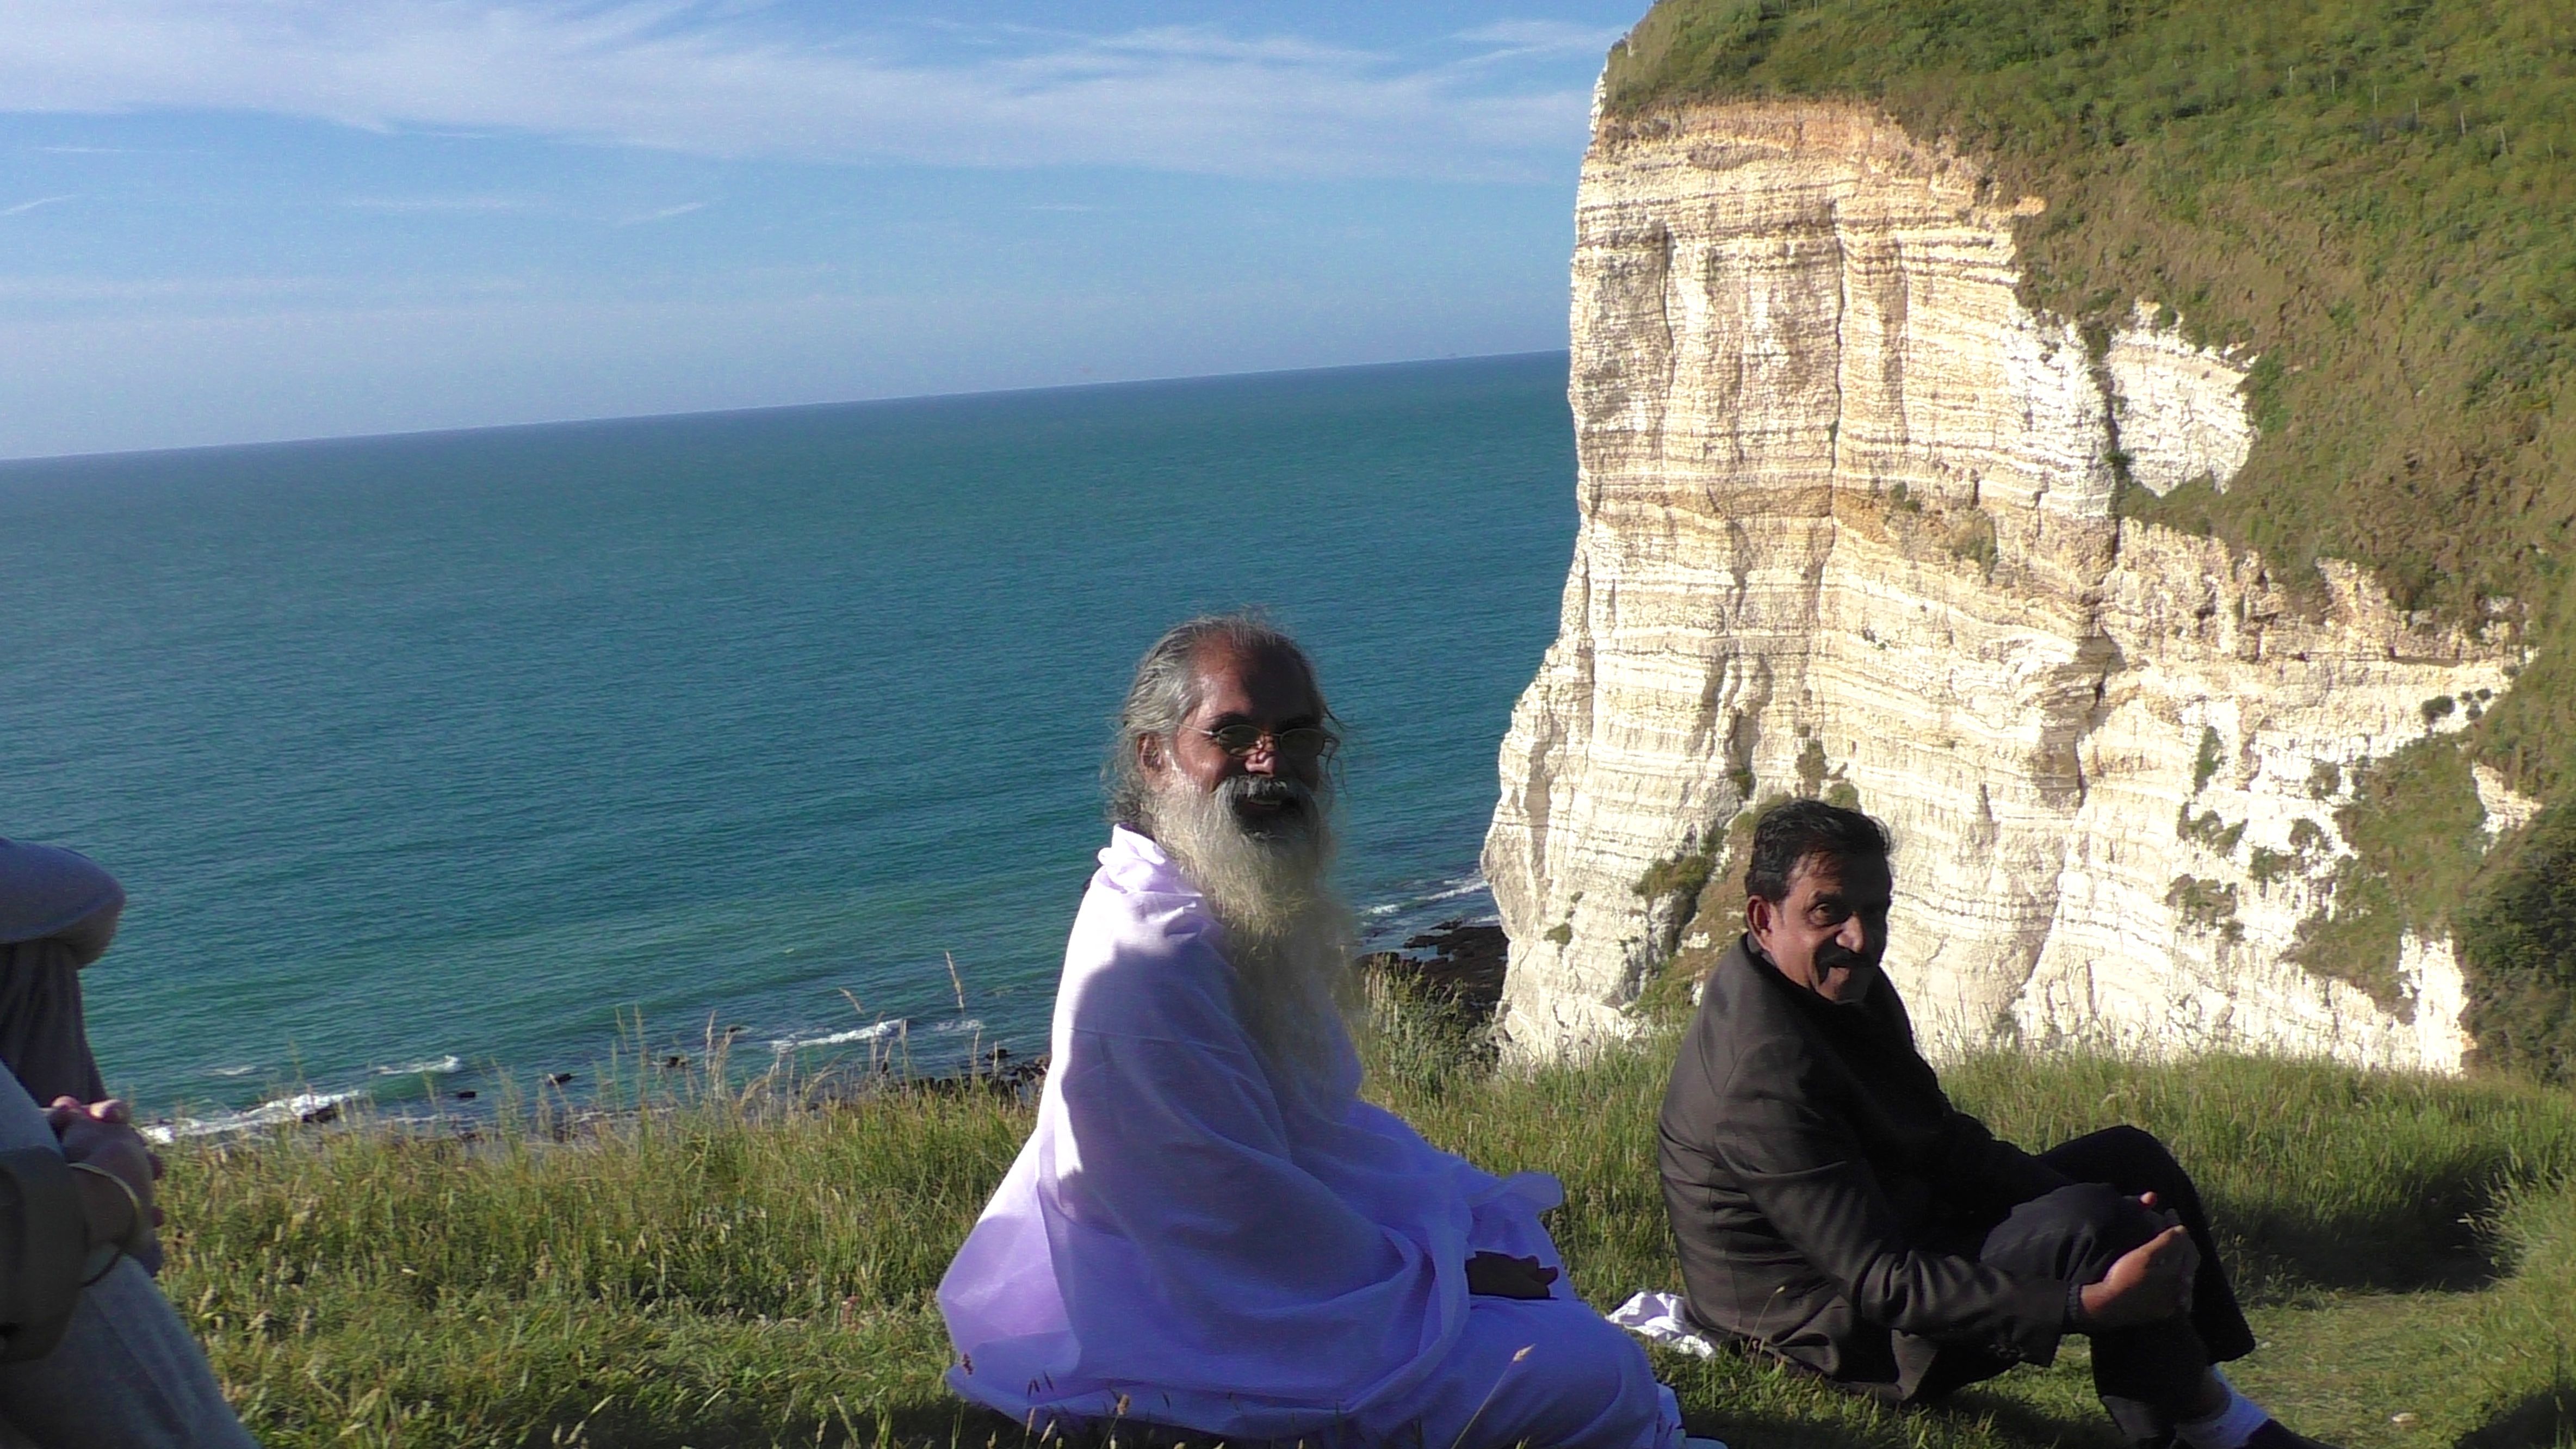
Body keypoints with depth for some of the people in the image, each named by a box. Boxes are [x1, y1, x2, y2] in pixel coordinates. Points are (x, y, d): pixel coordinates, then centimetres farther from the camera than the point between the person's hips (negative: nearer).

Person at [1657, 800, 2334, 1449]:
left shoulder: (1843, 987, 2)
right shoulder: (1765, 1074, -30)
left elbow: (1944, 1140, 7)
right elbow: (1883, 1287, -33)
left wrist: (2103, 1214, -7)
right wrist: (2090, 1303, -36)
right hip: (1850, 1330, -11)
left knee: (2129, 1157, 12)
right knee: (2087, 1226, -27)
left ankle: (2207, 1390, 10)